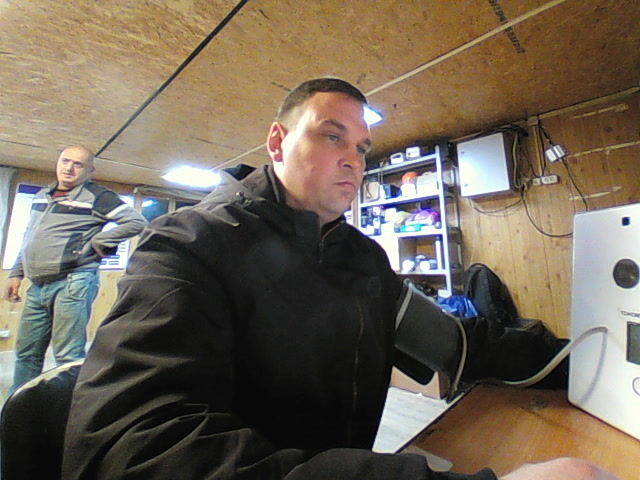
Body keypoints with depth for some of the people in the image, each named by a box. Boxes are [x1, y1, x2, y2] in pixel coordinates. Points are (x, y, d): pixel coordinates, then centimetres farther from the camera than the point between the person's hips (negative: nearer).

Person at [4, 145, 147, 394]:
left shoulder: (97, 197, -5)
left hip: (72, 283, -7)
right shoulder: (42, 195, 18)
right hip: (37, 286, 7)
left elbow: (137, 222, -14)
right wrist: (16, 273, 19)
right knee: (26, 353, 16)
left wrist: (97, 243, -13)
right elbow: (28, 239, 25)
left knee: (68, 358, -1)